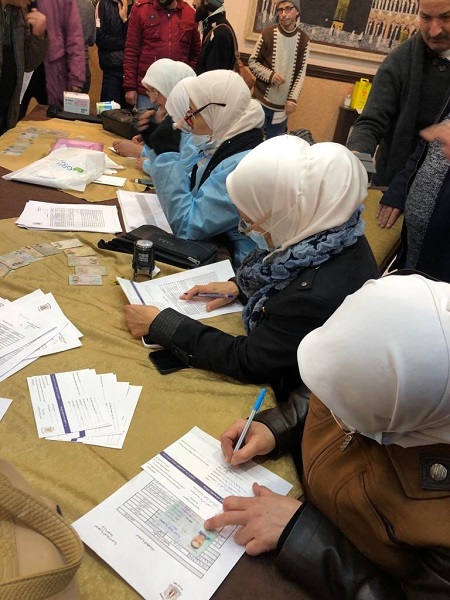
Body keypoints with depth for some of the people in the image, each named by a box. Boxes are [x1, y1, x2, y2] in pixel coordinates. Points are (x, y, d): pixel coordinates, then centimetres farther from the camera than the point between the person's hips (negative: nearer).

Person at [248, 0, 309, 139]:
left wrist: (292, 99, -10)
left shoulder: (303, 40, 2)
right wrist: (270, 75, -16)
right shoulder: (268, 33, -3)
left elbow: (301, 73, 2)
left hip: (283, 105, 2)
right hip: (261, 101, -1)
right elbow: (252, 62, 1)